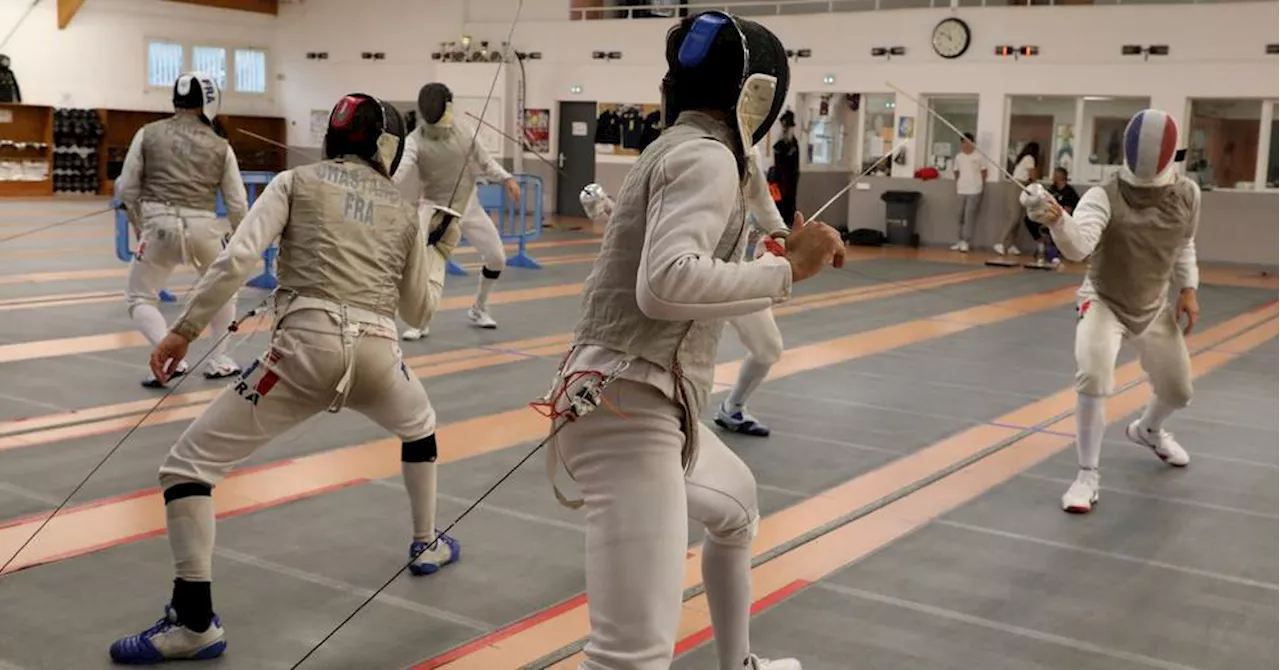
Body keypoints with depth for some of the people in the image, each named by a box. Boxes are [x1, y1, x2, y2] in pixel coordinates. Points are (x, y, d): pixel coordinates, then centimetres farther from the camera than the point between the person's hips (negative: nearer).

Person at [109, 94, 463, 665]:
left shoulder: (297, 181, 11)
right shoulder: (403, 211, 19)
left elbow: (236, 259, -4)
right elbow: (418, 311, 25)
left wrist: (183, 330, 0)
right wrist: (441, 251, 40)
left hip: (308, 349, -3)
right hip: (376, 354, 4)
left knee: (187, 466, 5)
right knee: (420, 426, 39)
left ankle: (195, 622, -3)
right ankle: (427, 545, 47)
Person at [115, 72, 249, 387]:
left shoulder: (148, 133, 7)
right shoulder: (220, 146, 8)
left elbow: (126, 189, 6)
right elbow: (237, 204, 8)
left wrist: (140, 227, 21)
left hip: (160, 226, -1)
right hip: (203, 227, 1)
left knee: (139, 300, 16)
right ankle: (218, 361, 26)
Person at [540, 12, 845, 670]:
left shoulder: (674, 149, 15)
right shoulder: (706, 158, -13)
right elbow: (666, 286, -30)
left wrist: (785, 260, 30)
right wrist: (788, 270, -20)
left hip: (633, 401, 11)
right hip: (629, 412, -11)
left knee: (737, 505, 36)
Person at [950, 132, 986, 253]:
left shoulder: (978, 157, -4)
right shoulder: (958, 157, 7)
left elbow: (984, 172, 3)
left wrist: (979, 184, 4)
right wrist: (957, 185, 10)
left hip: (974, 191, -4)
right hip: (961, 191, 5)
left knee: (970, 216, -9)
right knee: (961, 217, 8)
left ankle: (966, 242, -11)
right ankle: (961, 240, 14)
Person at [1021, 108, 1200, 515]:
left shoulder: (1187, 194, -13)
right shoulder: (1104, 197, -28)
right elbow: (1078, 247, -48)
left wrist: (1188, 289, -1)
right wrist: (1056, 220, -68)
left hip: (1154, 308, 5)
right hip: (1103, 304, -5)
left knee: (1178, 392, 17)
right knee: (1092, 380, -31)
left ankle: (1147, 430, 53)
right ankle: (1088, 475, -15)